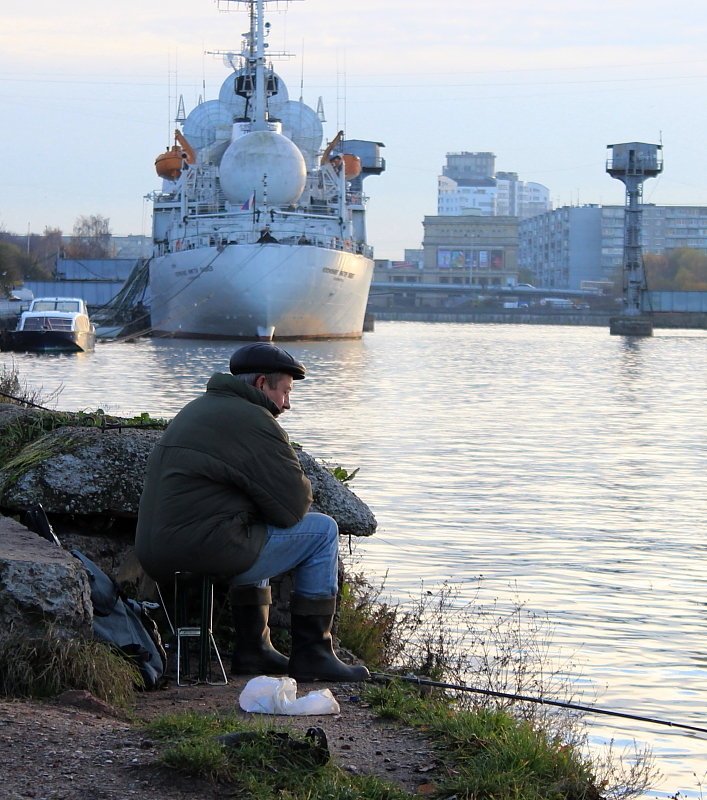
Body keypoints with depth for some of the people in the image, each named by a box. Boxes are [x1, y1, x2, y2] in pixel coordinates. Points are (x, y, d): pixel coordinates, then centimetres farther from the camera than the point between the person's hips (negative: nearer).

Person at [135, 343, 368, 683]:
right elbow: (293, 506, -10)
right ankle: (311, 654, 8)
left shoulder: (196, 409, 22)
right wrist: (304, 487, 13)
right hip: (206, 550, -10)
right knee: (322, 530, 4)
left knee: (256, 531, 36)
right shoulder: (254, 421, -9)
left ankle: (252, 647, 29)